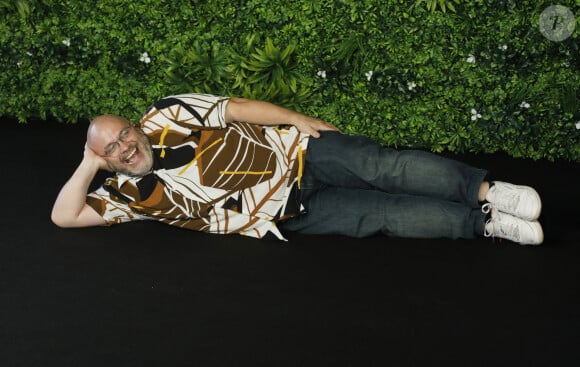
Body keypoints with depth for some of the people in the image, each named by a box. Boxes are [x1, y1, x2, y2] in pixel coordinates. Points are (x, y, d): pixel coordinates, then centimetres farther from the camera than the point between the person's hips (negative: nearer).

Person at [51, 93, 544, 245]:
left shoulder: (167, 117, 1)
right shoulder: (130, 193, 2)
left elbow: (234, 108, 3)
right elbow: (65, 215, -1)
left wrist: (299, 119, -3)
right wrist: (89, 163, -9)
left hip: (293, 153, 1)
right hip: (290, 213, -1)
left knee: (383, 167, -20)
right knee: (387, 214, -12)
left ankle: (483, 189, -17)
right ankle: (483, 223, -10)